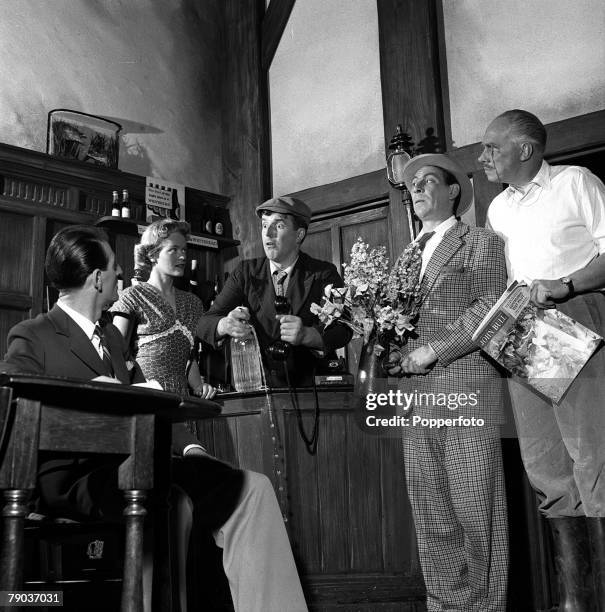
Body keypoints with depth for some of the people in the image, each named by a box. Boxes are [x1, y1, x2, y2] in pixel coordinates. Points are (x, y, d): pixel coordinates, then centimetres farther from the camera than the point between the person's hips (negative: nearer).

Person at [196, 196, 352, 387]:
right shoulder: (246, 272, 8)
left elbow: (343, 330, -7)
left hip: (309, 386, -4)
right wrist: (225, 325, -23)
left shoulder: (324, 273, 4)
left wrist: (306, 335, -27)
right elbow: (204, 324, 1)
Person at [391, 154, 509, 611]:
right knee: (430, 513, 4)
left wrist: (434, 351, -12)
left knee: (474, 507, -5)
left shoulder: (481, 242, 7)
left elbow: (490, 307, -5)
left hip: (465, 382, -5)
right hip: (416, 392, 6)